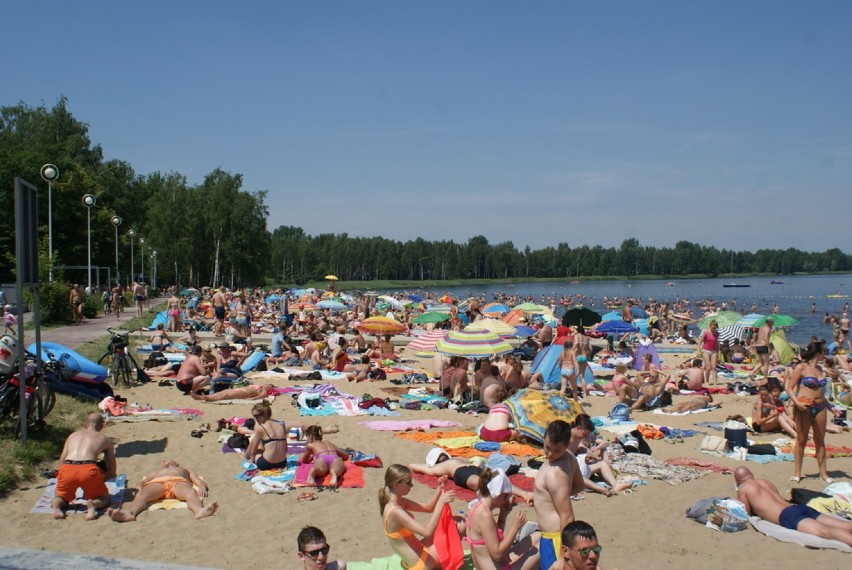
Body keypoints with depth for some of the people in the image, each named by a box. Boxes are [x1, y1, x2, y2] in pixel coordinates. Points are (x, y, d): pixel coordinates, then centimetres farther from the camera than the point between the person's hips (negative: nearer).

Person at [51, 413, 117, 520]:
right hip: (88, 470, -2)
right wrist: (96, 482, 40)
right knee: (104, 498, 20)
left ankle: (56, 505, -9)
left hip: (67, 469, 2)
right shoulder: (104, 439, 26)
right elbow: (112, 473, 27)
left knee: (61, 498, 27)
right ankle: (93, 504, -15)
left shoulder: (73, 436, 31)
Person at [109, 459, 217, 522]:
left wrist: (202, 487, 0)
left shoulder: (186, 470, 45)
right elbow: (142, 481, 29)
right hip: (157, 482, 1)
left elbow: (200, 481, 27)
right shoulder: (156, 472, 48)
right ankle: (130, 513, -67)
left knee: (190, 492, -40)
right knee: (142, 494, -36)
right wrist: (139, 487, 1)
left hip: (180, 482, -1)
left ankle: (200, 511, -72)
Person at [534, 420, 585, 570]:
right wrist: (541, 496, 13)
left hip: (555, 536, -10)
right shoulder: (569, 456, -2)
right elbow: (579, 486, 16)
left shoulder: (555, 473, -29)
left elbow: (567, 516, -27)